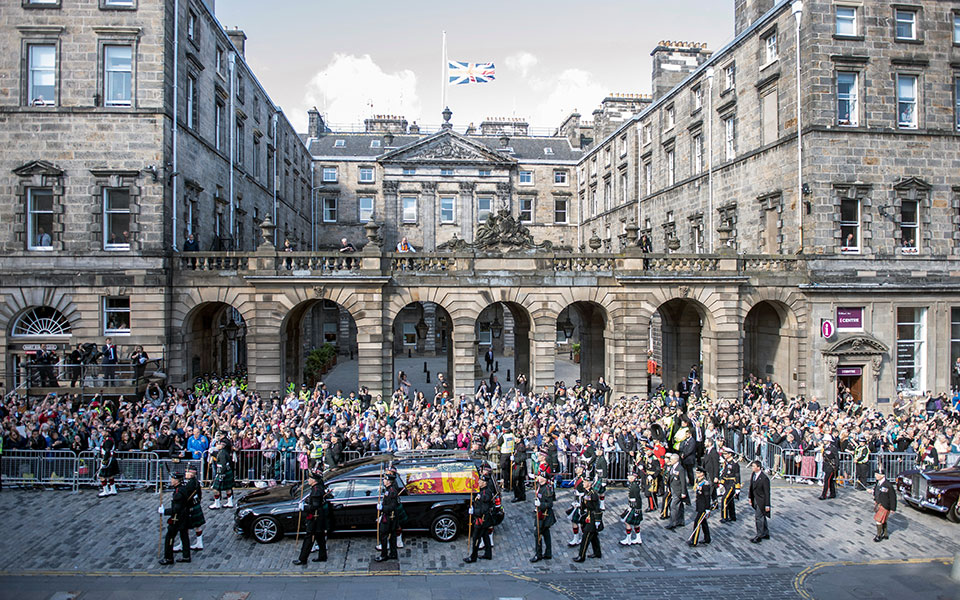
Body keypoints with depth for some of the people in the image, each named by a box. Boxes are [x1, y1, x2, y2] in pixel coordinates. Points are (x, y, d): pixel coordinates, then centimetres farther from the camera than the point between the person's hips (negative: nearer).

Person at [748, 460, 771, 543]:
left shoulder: (764, 478, -23)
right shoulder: (754, 474, 0)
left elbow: (767, 493, -19)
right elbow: (751, 487, 12)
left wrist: (767, 505, -16)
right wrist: (750, 498, 14)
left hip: (761, 501, -8)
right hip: (755, 500, 8)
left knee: (759, 517, -2)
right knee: (761, 517, 20)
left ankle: (759, 536, 10)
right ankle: (766, 534, 34)